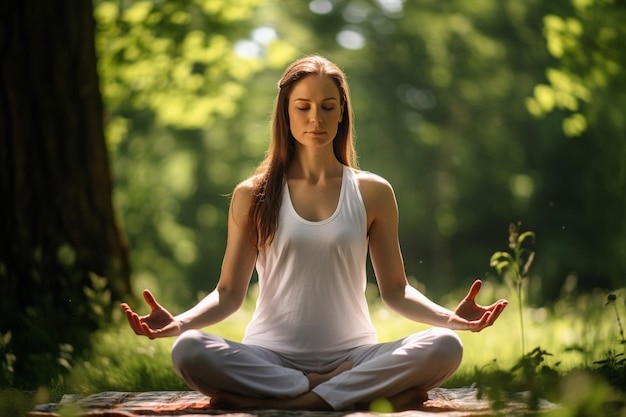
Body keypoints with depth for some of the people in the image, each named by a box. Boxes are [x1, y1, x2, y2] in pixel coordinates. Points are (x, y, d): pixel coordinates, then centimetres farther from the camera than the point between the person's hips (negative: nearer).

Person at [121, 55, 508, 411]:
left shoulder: (373, 192, 8)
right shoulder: (253, 196, 7)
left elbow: (395, 289, 8)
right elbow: (229, 292, 4)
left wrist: (449, 316, -12)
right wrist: (178, 321, -16)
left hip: (352, 354, 0)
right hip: (272, 357, 0)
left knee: (444, 347, -28)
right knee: (189, 350, -33)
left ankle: (299, 400, -23)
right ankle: (364, 390, -24)